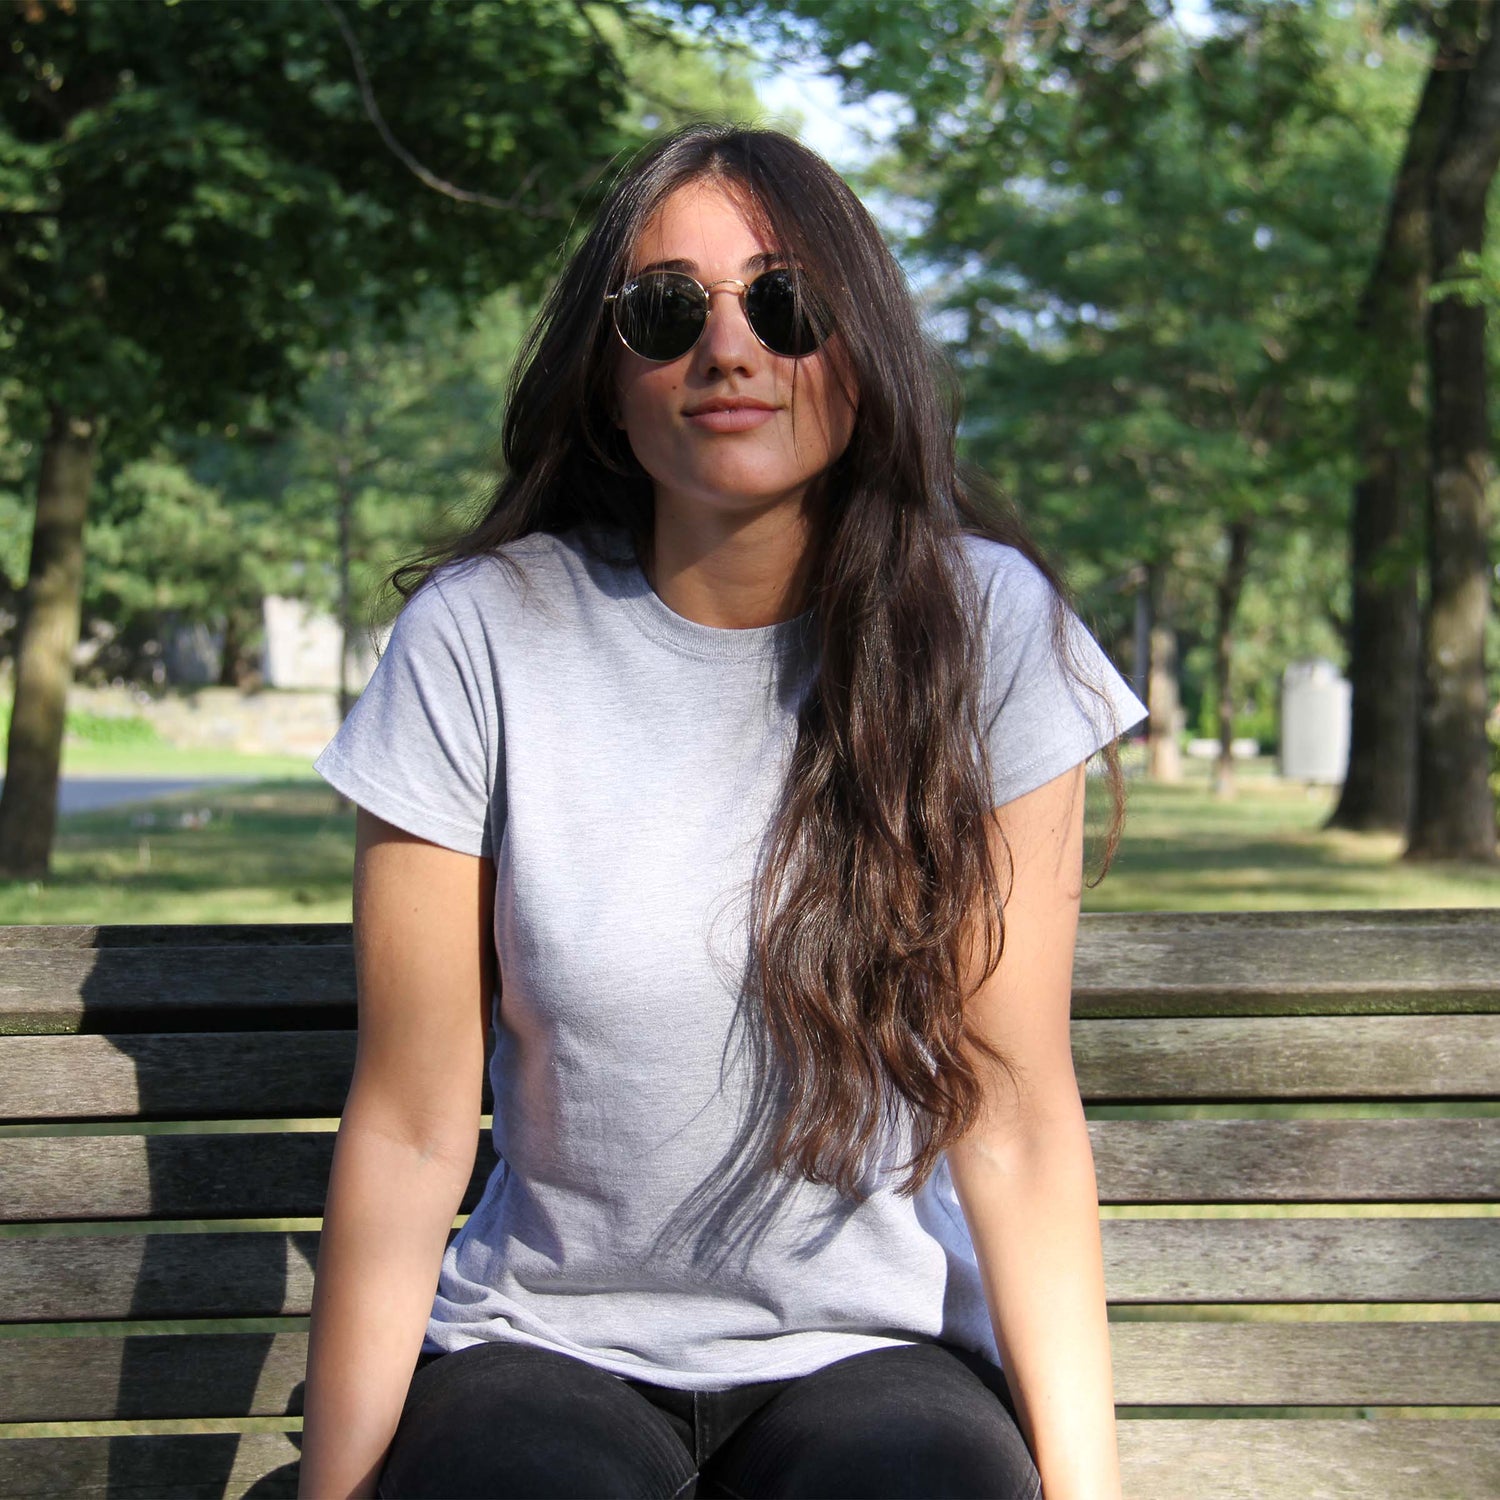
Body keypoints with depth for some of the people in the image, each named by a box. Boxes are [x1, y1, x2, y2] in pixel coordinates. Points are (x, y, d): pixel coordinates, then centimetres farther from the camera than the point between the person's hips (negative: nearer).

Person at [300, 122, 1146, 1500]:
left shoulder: (978, 625, -6)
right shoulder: (477, 639, -7)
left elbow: (1016, 1117, -7)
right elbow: (408, 1129, -6)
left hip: (875, 1342, 0)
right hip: (547, 1334, 0)